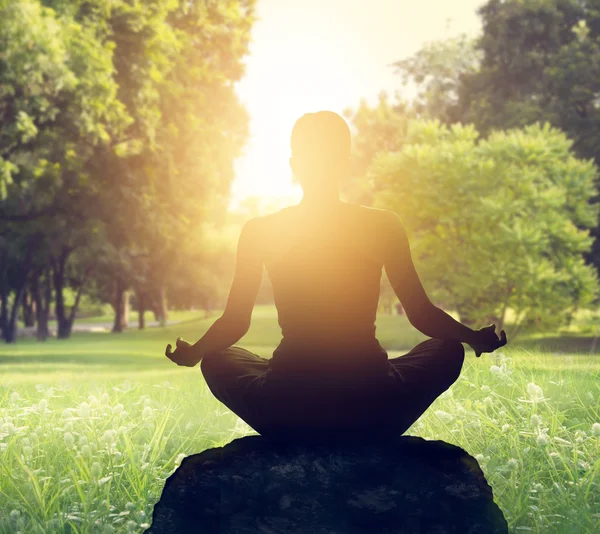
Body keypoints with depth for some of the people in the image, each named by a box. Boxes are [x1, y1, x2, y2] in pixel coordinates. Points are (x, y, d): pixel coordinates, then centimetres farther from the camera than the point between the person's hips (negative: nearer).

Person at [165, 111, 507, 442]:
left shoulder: (259, 231, 0)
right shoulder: (383, 226, -1)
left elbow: (235, 323, 5)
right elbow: (422, 316, 2)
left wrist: (193, 353, 26)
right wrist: (476, 339, 21)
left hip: (284, 415, 1)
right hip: (372, 412, -1)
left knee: (217, 360, 31)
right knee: (449, 349, 27)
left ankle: (294, 441, 18)